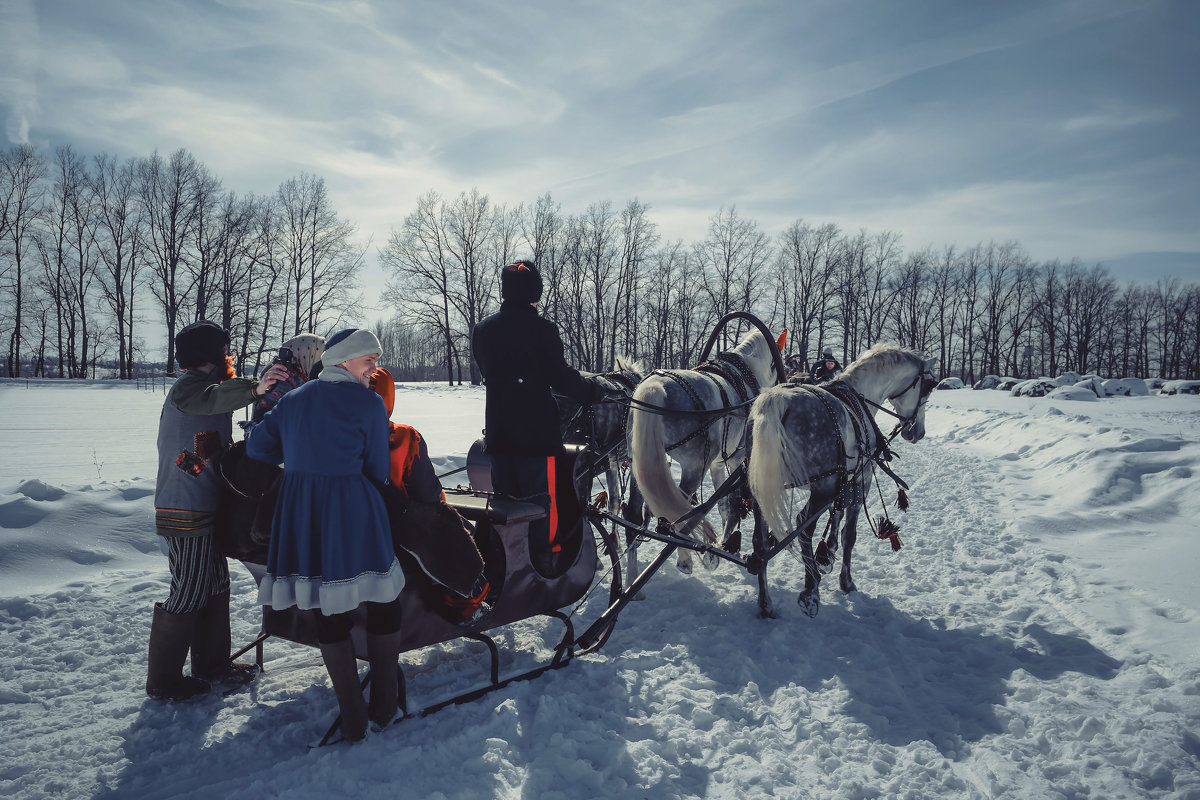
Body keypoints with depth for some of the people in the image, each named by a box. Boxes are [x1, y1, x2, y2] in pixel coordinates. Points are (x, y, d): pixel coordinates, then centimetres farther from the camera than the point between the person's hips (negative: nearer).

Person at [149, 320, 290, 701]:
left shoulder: (202, 385, 20)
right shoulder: (189, 386, -12)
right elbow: (212, 398, -39)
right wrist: (254, 388, -54)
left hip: (205, 509, 10)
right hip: (187, 513, -10)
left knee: (215, 587, 17)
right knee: (188, 594, -2)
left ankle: (211, 663, 30)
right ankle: (163, 680, 11)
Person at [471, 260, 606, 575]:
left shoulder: (483, 330, 6)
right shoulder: (541, 328, -12)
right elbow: (560, 376, -14)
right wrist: (594, 390, 0)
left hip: (498, 433, 6)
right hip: (536, 431, -5)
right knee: (541, 501, 3)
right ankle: (543, 565, 7)